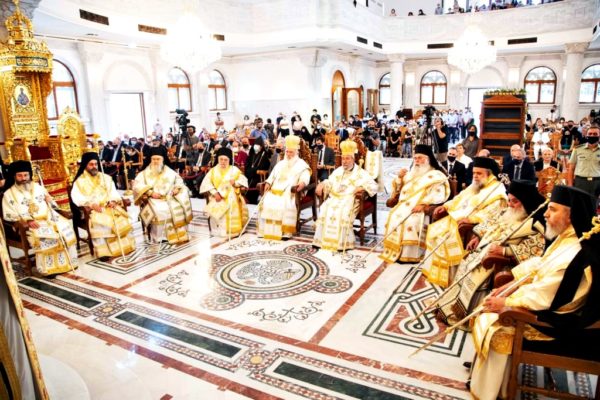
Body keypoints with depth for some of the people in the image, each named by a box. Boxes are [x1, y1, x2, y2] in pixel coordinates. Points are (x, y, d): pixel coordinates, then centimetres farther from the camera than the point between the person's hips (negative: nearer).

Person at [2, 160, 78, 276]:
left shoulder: (38, 187, 17)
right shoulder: (9, 194, 4)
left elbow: (51, 205, 22)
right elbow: (9, 215, -5)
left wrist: (50, 201, -3)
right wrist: (27, 220, -20)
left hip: (47, 217, 4)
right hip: (26, 224, -4)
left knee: (65, 227, -21)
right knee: (41, 235, -34)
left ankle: (67, 262, -11)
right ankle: (47, 268, -23)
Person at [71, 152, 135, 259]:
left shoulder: (105, 177, 19)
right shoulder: (80, 181, 7)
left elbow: (113, 192, 9)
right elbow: (76, 197, -8)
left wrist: (113, 201, -13)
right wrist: (91, 204, -24)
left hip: (109, 207, 3)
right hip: (91, 210, -3)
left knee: (123, 218, -24)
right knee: (99, 222, -35)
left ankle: (124, 246, -13)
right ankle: (103, 252, -33)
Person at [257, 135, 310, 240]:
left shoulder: (302, 164, 11)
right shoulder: (280, 163, 28)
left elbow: (305, 178, -6)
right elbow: (272, 176, 23)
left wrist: (300, 185, -28)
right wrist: (268, 184, 1)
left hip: (290, 192, -4)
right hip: (275, 190, 5)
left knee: (286, 205, -33)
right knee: (266, 202, -21)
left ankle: (286, 232, -28)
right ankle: (265, 230, -15)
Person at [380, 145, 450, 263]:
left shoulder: (436, 175, 3)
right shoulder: (411, 173, 24)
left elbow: (438, 195, -11)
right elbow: (398, 189, 25)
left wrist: (423, 204, -24)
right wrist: (400, 178, 6)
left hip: (425, 209, -6)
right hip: (405, 206, 6)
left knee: (411, 220, -31)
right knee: (393, 216, -19)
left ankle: (410, 255, -23)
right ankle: (393, 251, -13)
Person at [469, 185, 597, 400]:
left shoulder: (575, 255, -32)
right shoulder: (566, 238, -1)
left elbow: (543, 296, -29)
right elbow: (539, 265, 11)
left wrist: (506, 302, -18)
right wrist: (513, 284, 1)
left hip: (553, 319, -9)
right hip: (546, 302, 9)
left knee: (493, 324, -9)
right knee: (491, 304, 9)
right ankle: (481, 364, 25)